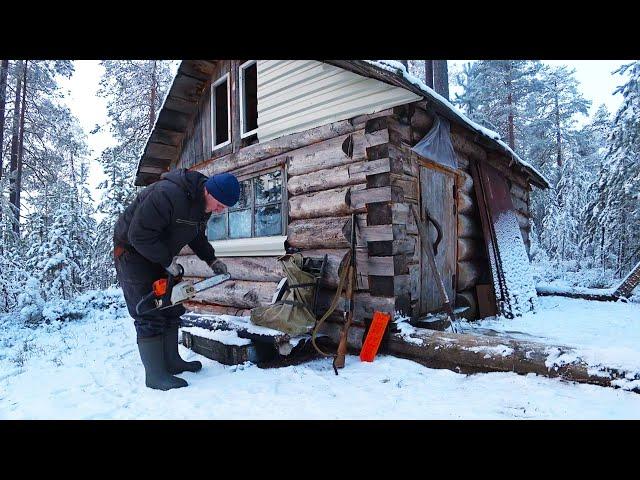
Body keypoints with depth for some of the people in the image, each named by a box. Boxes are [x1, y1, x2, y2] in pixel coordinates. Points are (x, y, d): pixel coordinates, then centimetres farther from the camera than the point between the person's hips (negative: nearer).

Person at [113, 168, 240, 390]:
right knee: (150, 315, -9)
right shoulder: (167, 195, -34)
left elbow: (197, 236, 10)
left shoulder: (204, 205, -5)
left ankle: (171, 361, 22)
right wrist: (168, 262, -24)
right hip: (132, 251, -9)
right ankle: (155, 376, -1)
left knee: (171, 309, 10)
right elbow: (139, 234, -31)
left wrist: (212, 260, -2)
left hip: (159, 255, 9)